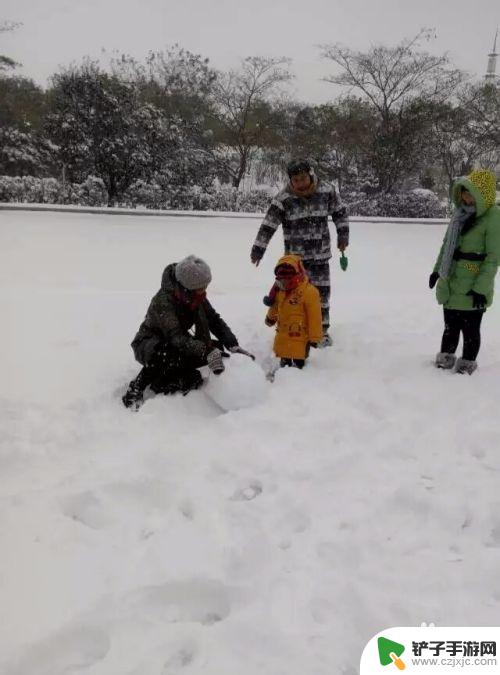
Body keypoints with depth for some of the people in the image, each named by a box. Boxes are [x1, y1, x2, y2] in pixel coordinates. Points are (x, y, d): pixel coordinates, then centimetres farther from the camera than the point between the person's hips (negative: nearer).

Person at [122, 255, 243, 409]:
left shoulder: (197, 297, -9)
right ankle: (135, 390, -21)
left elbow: (214, 320, -6)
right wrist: (207, 351, -53)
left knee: (216, 347, -14)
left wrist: (233, 346, -22)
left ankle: (162, 382, -12)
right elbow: (176, 336, -41)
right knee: (170, 354, -42)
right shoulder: (163, 301, -30)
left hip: (174, 343, 8)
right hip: (147, 344, -7)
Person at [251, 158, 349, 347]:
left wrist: (343, 235, 8)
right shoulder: (283, 199, -10)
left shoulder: (326, 191, -3)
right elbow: (268, 225, -12)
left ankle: (322, 329, 21)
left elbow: (340, 212, 12)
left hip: (320, 255, 2)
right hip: (295, 256, -2)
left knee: (322, 292, 6)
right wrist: (258, 249, -16)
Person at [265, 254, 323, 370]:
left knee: (298, 362, -1)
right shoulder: (280, 290, 1)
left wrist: (314, 337, -16)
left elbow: (314, 317, -18)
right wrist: (270, 317, 38)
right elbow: (275, 307, 24)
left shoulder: (309, 292, -21)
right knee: (284, 360, 20)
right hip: (283, 335, 7)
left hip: (300, 336, -7)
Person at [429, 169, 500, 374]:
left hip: (472, 288, -6)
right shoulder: (462, 211, 6)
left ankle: (466, 366, 20)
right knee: (450, 325, 18)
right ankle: (446, 360, 33)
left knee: (470, 328, 5)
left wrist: (481, 288, -19)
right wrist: (437, 269, 18)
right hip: (451, 284, 7)